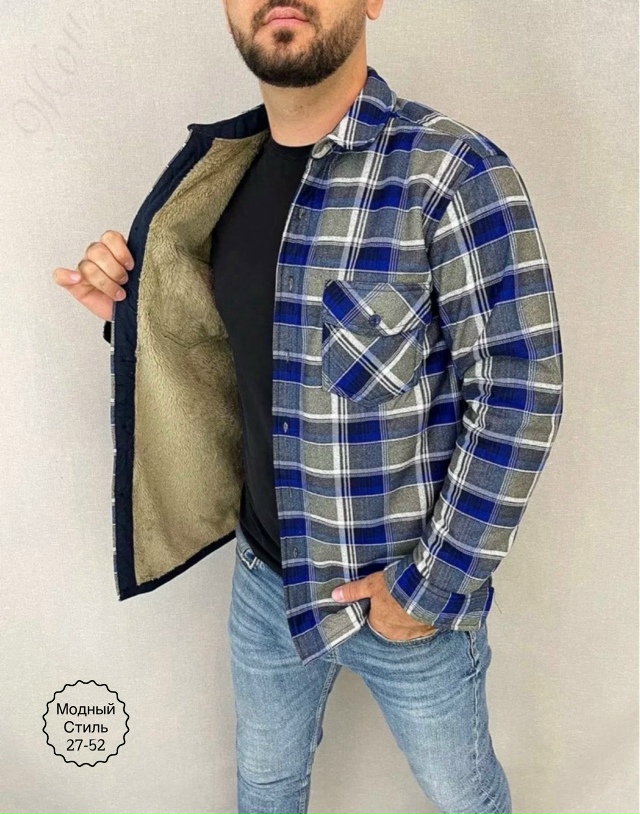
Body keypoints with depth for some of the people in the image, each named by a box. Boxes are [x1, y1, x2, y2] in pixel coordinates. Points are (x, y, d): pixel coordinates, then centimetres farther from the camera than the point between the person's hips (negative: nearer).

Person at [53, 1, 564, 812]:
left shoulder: (453, 172, -20)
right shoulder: (224, 169, 0)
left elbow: (518, 398, -19)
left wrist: (431, 587, -16)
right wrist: (132, 308, -7)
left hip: (407, 591, -4)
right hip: (265, 575, 5)